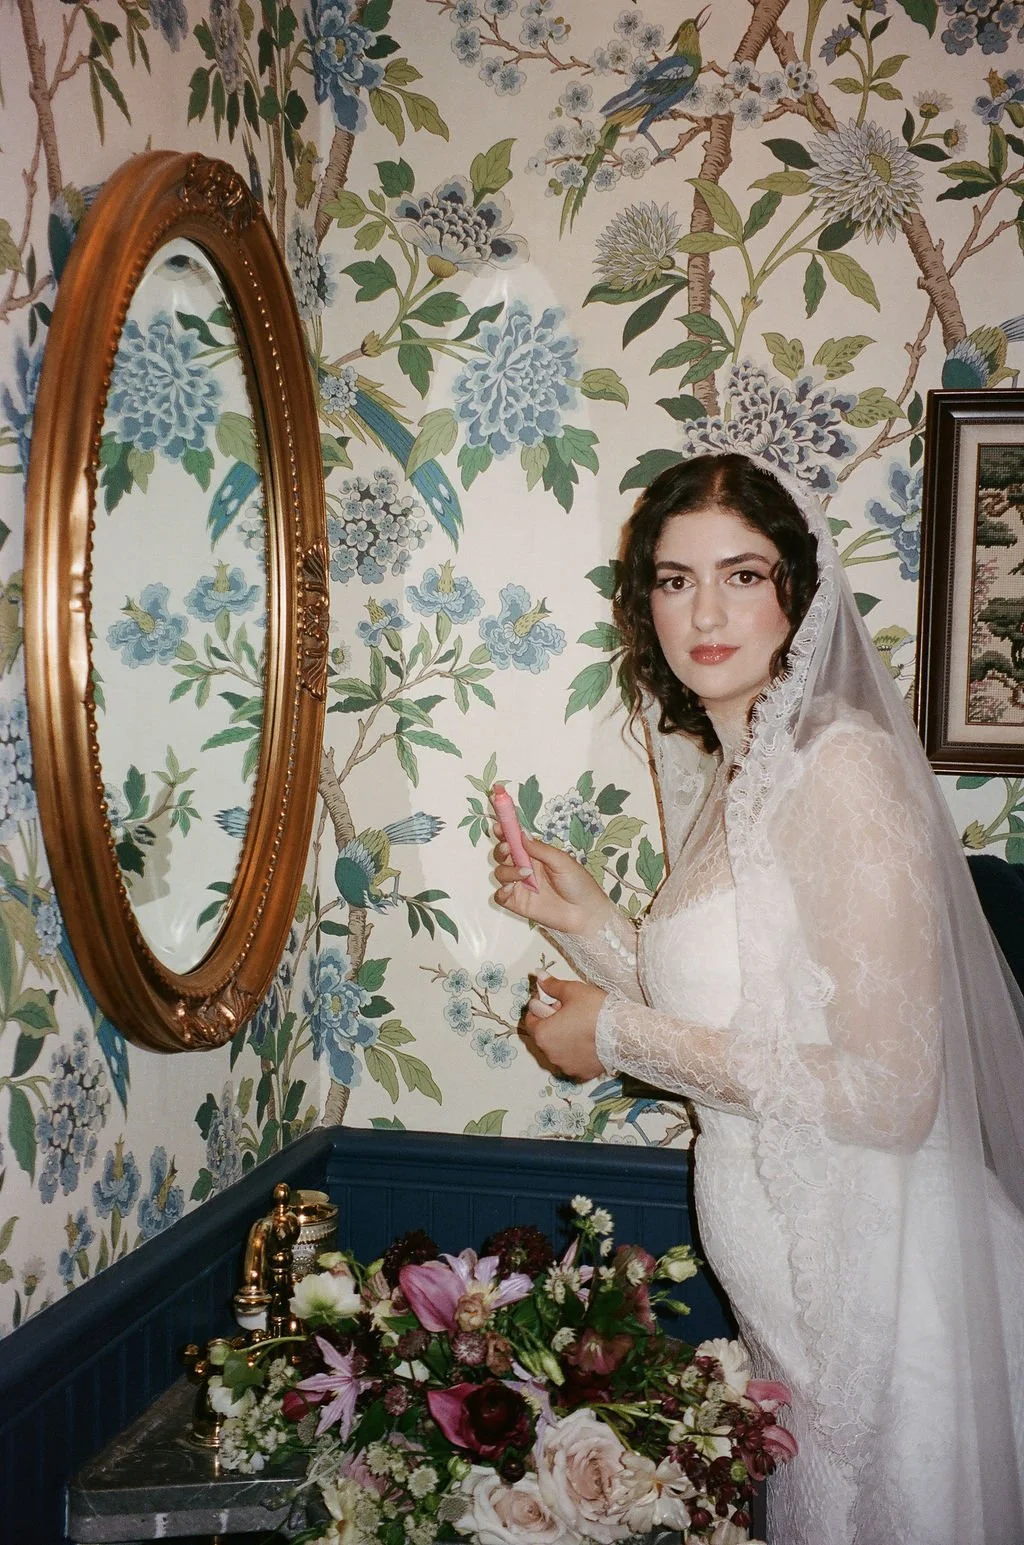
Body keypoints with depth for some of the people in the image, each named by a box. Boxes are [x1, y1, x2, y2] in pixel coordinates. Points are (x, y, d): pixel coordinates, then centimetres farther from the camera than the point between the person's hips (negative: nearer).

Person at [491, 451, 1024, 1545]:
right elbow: (726, 1037, 8)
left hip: (875, 1271, -8)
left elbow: (888, 1092, -25)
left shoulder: (844, 766, -21)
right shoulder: (727, 776, 5)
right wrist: (586, 920, 0)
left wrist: (623, 1036, -17)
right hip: (788, 1266, 8)